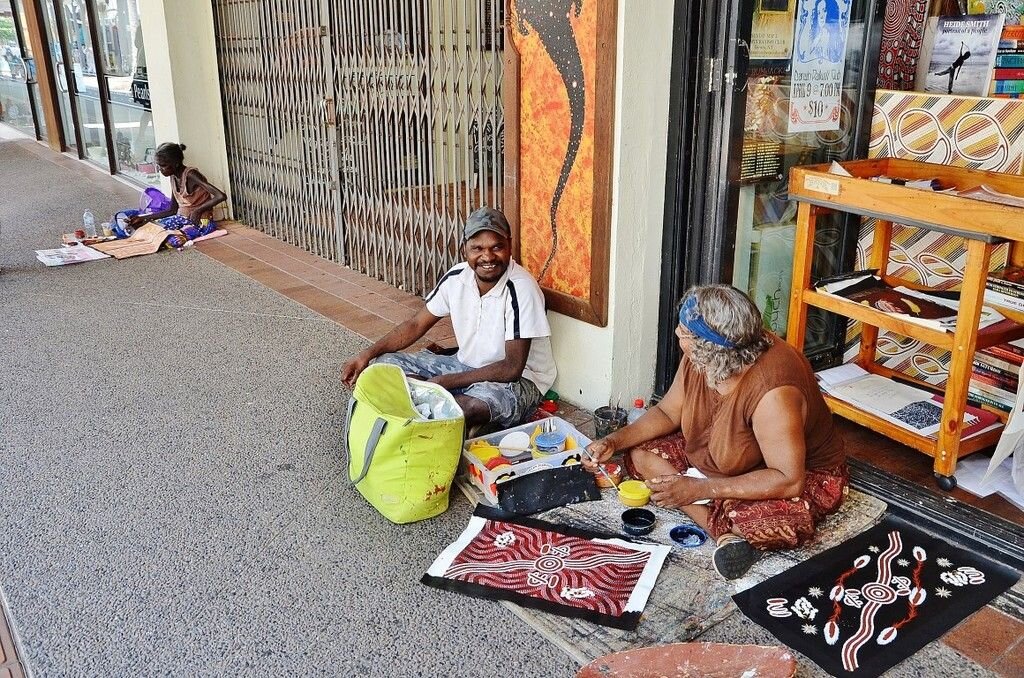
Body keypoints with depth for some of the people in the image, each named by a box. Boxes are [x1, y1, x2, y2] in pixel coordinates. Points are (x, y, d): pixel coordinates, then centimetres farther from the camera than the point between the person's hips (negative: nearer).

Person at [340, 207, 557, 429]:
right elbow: (416, 324, 5)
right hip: (465, 364, 7)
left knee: (474, 405, -39)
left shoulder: (520, 288, -25)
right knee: (386, 363, -6)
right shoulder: (456, 277, -7)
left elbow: (512, 368, -26)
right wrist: (367, 355, -9)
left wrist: (442, 382, -25)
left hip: (519, 379, -6)